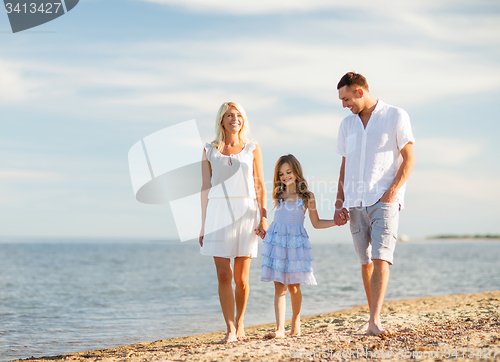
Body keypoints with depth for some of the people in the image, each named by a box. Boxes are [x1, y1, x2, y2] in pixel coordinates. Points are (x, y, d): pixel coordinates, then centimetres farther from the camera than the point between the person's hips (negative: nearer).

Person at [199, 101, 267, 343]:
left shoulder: (252, 149, 8)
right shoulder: (209, 151, 8)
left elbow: (260, 186, 6)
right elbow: (206, 188, 8)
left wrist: (263, 218, -4)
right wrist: (203, 225, 4)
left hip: (245, 213, 0)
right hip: (218, 214, 0)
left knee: (241, 277, 1)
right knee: (223, 275, -6)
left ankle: (239, 323, 21)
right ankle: (230, 330, -2)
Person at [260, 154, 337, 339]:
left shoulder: (307, 196, 5)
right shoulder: (278, 195, 12)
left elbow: (316, 223, 9)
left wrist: (336, 221, 0)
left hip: (296, 242, -1)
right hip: (277, 240, 1)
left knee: (293, 287, 4)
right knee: (279, 287, -5)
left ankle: (295, 323, 25)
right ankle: (280, 329, -10)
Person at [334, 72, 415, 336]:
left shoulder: (396, 116, 0)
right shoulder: (347, 124, 15)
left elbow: (409, 158, -2)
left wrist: (393, 190, -15)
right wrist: (339, 203, 11)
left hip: (384, 200, -5)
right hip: (355, 203, 5)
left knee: (381, 259, -16)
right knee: (366, 262, 7)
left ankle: (375, 321, -22)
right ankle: (373, 317, 18)